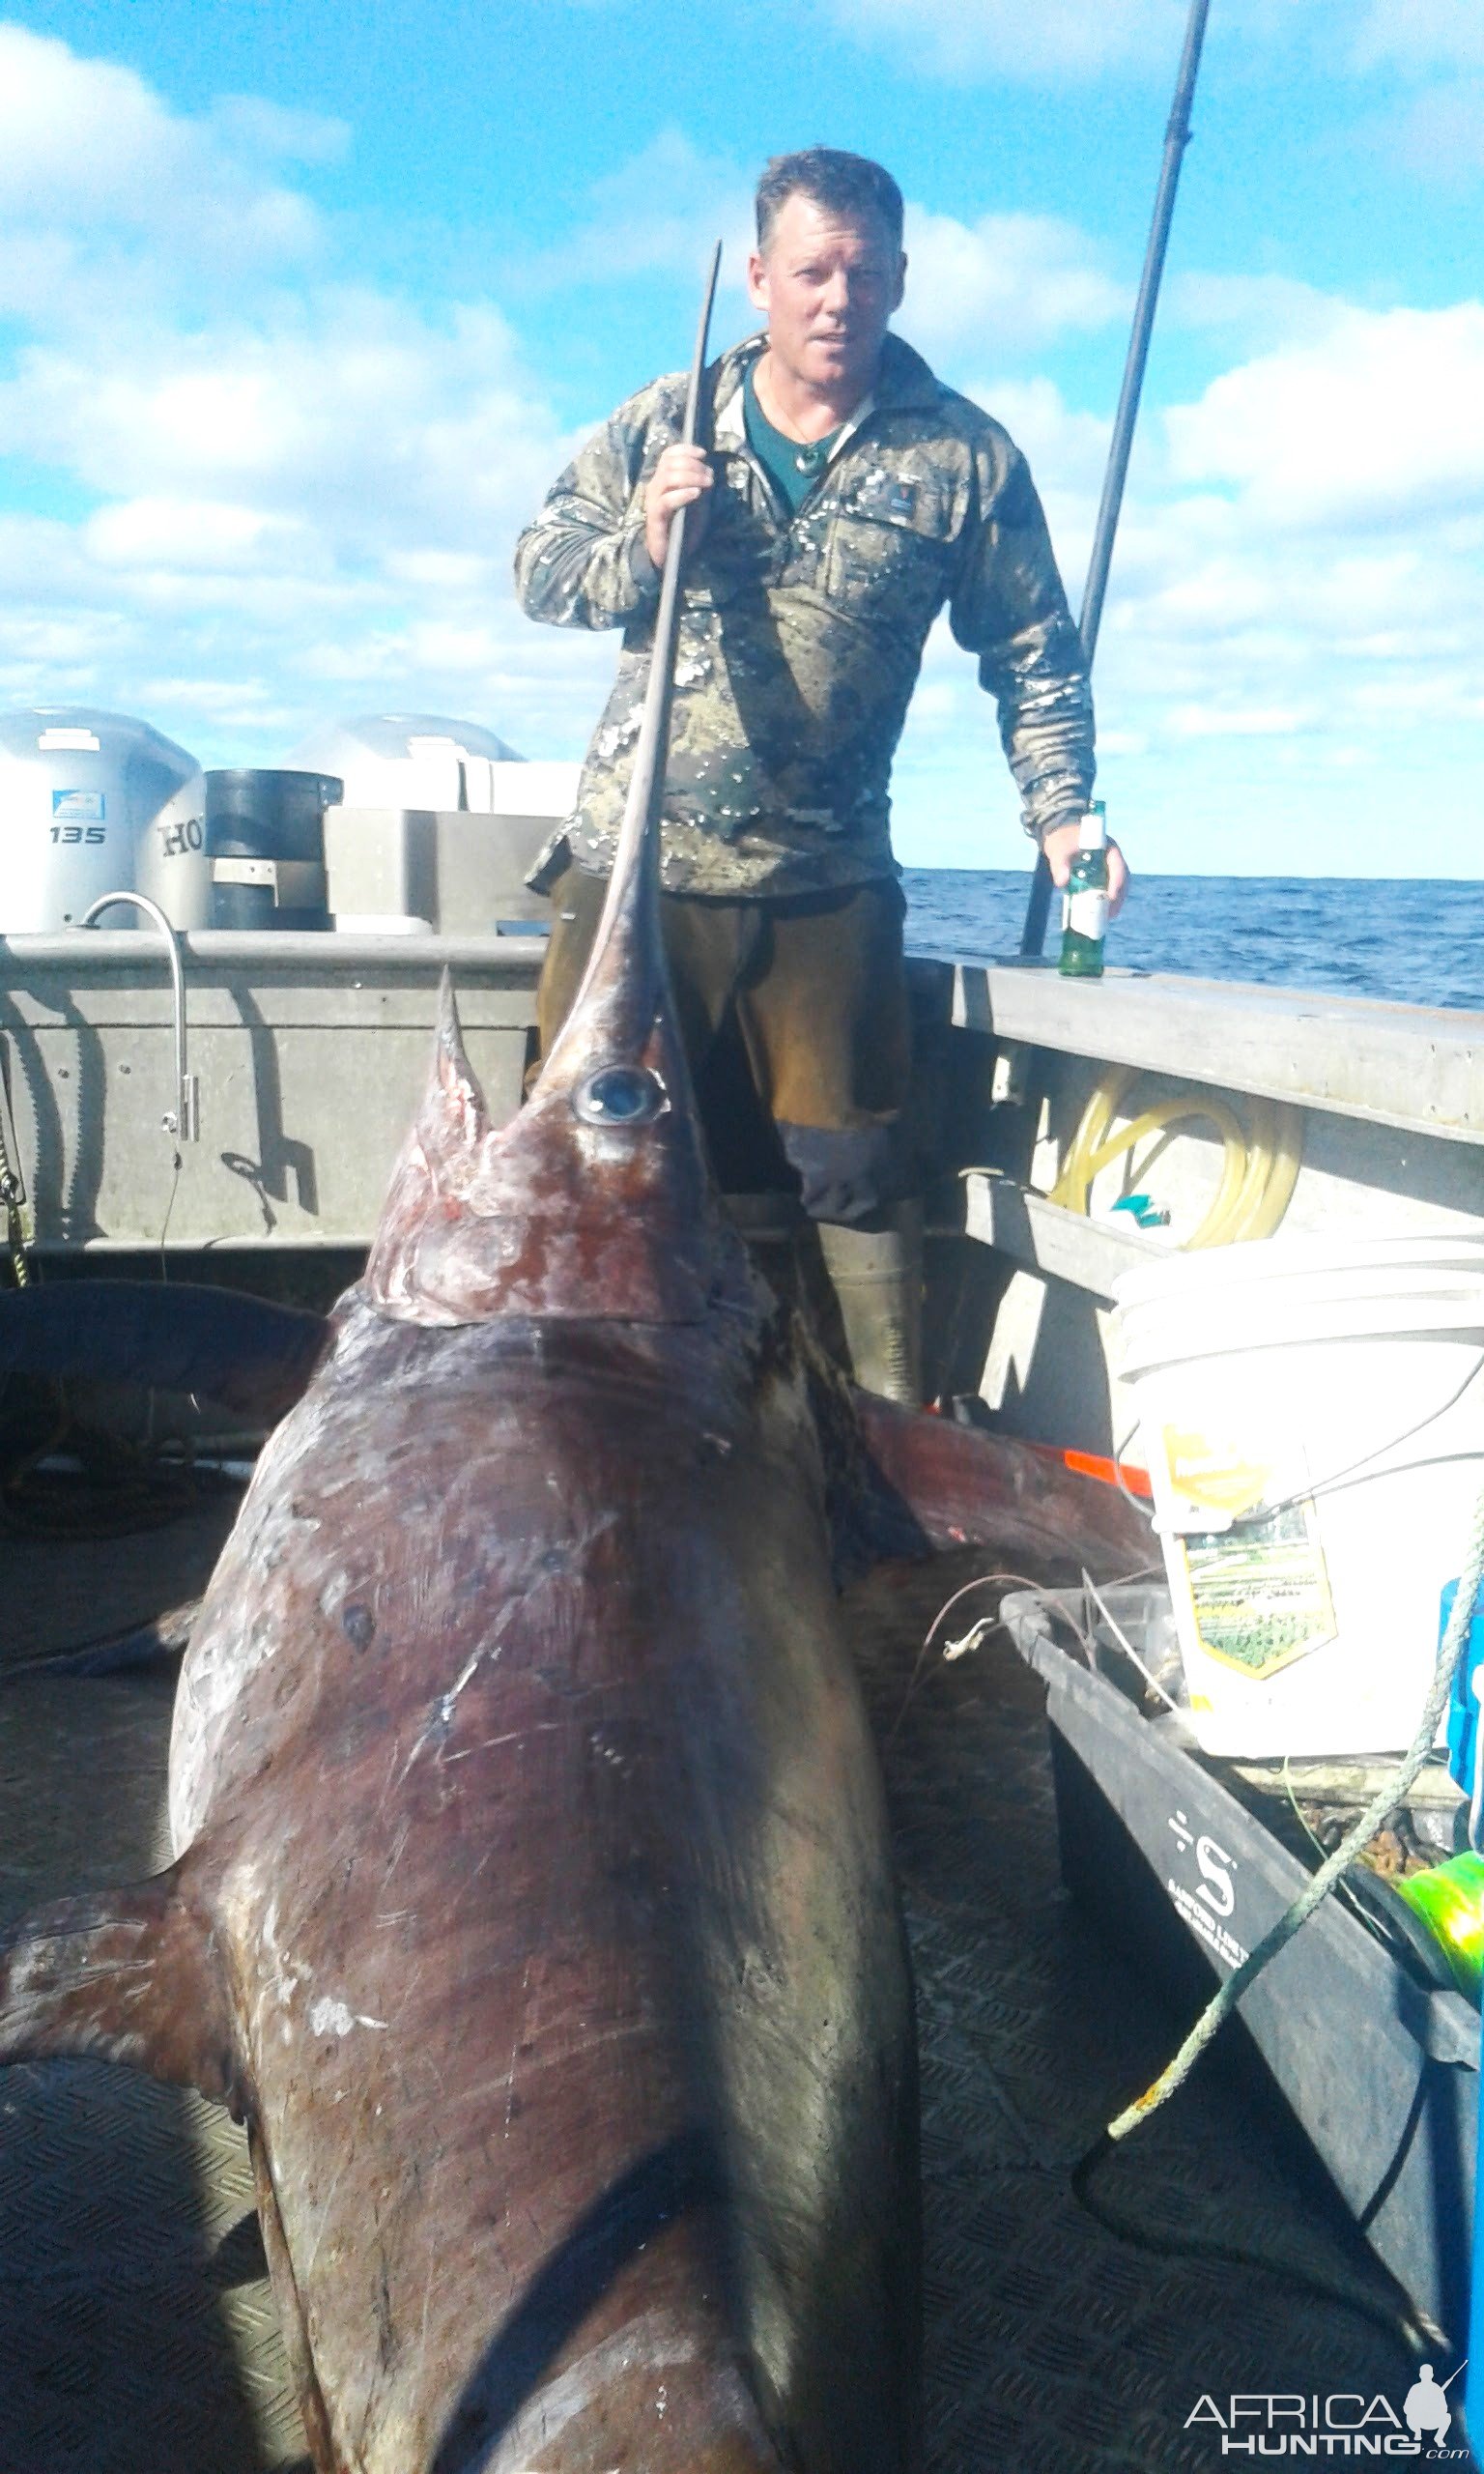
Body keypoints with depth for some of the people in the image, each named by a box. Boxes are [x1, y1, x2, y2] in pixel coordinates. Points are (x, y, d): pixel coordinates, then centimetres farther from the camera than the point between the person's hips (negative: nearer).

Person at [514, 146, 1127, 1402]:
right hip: (631, 868, 1)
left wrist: (1062, 814, -7)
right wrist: (640, 547, -12)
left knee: (858, 1172, 2)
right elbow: (537, 570, 9)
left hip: (828, 886, -1)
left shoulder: (964, 455, 3)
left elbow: (1035, 656, 6)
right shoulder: (663, 422, 7)